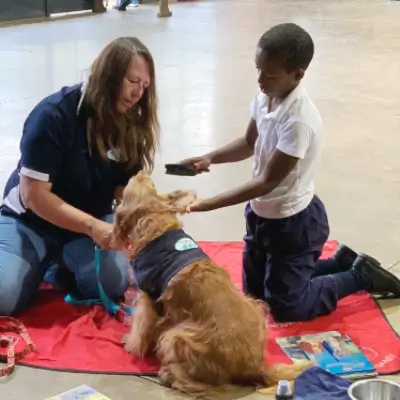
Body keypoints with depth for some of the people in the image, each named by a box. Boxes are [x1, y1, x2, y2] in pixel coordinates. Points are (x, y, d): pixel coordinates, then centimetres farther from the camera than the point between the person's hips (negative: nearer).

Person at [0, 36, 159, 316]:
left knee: (114, 282, -24)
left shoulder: (130, 124, -7)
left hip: (93, 221, 4)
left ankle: (58, 265, 6)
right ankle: (40, 264, 9)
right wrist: (92, 227, -32)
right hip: (31, 220, -4)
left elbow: (125, 188, -6)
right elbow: (33, 195, -24)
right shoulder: (54, 115, -24)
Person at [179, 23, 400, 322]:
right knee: (254, 289, 23)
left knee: (286, 308, 4)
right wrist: (210, 158, -10)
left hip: (293, 221, -8)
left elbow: (268, 181, -28)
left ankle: (361, 275, 20)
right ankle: (341, 262, 31)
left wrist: (206, 205, -29)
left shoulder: (300, 121, -33)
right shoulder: (264, 97, -9)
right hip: (262, 213, 8)